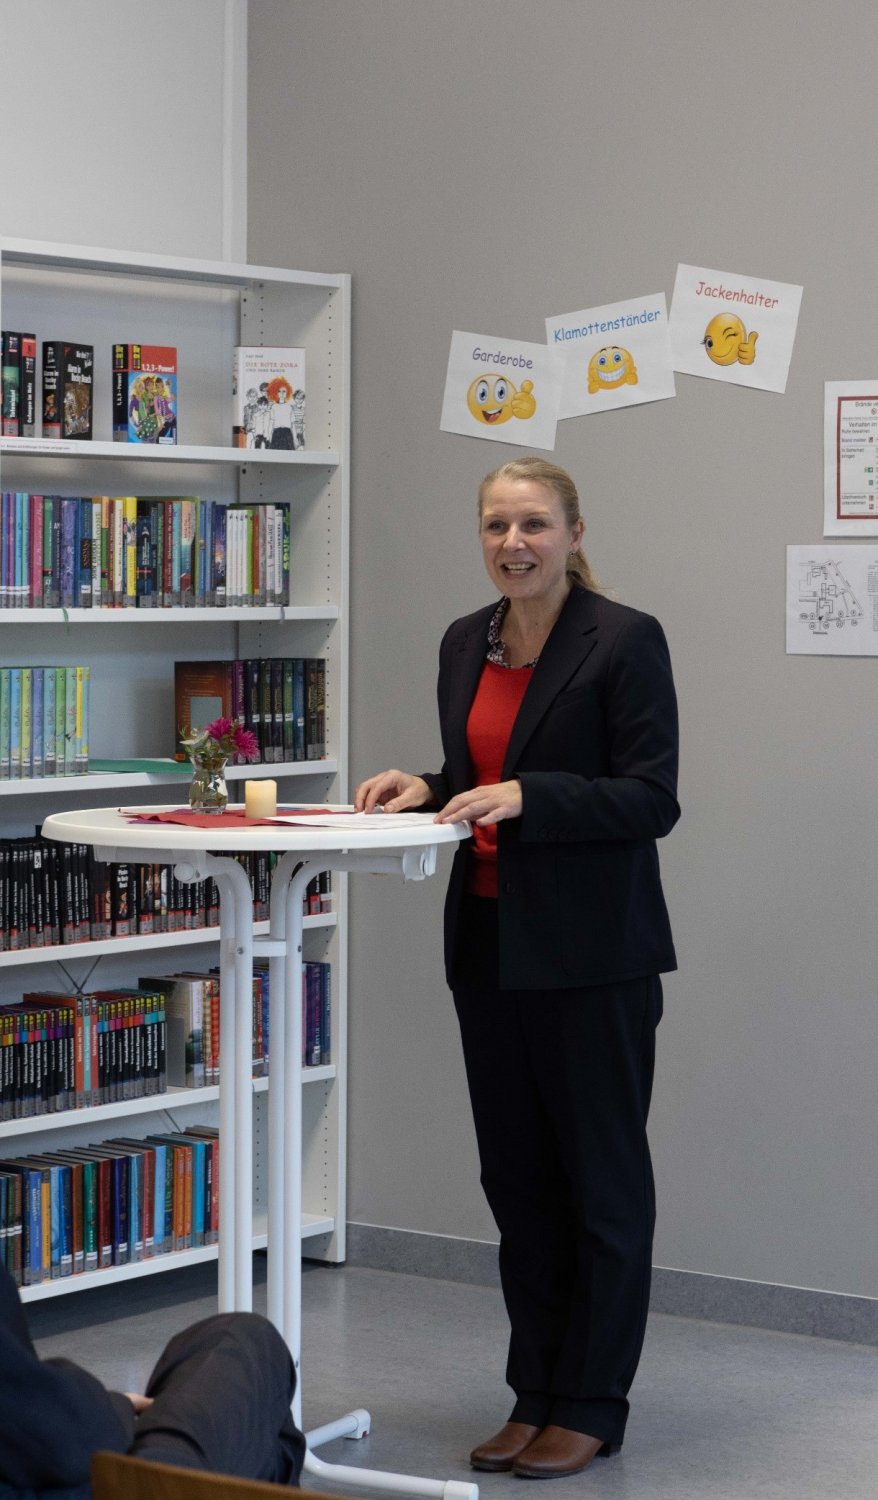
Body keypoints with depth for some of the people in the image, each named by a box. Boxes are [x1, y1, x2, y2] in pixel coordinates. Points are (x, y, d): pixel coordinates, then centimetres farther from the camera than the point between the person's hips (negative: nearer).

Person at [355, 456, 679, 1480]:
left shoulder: (624, 640, -10)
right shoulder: (466, 644, 11)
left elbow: (651, 800, -14)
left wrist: (524, 796, -24)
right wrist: (423, 789, 0)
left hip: (591, 951, -7)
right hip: (489, 941, 7)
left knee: (601, 1180, 3)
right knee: (515, 1178, 12)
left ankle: (591, 1406, 13)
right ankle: (535, 1394, 22)